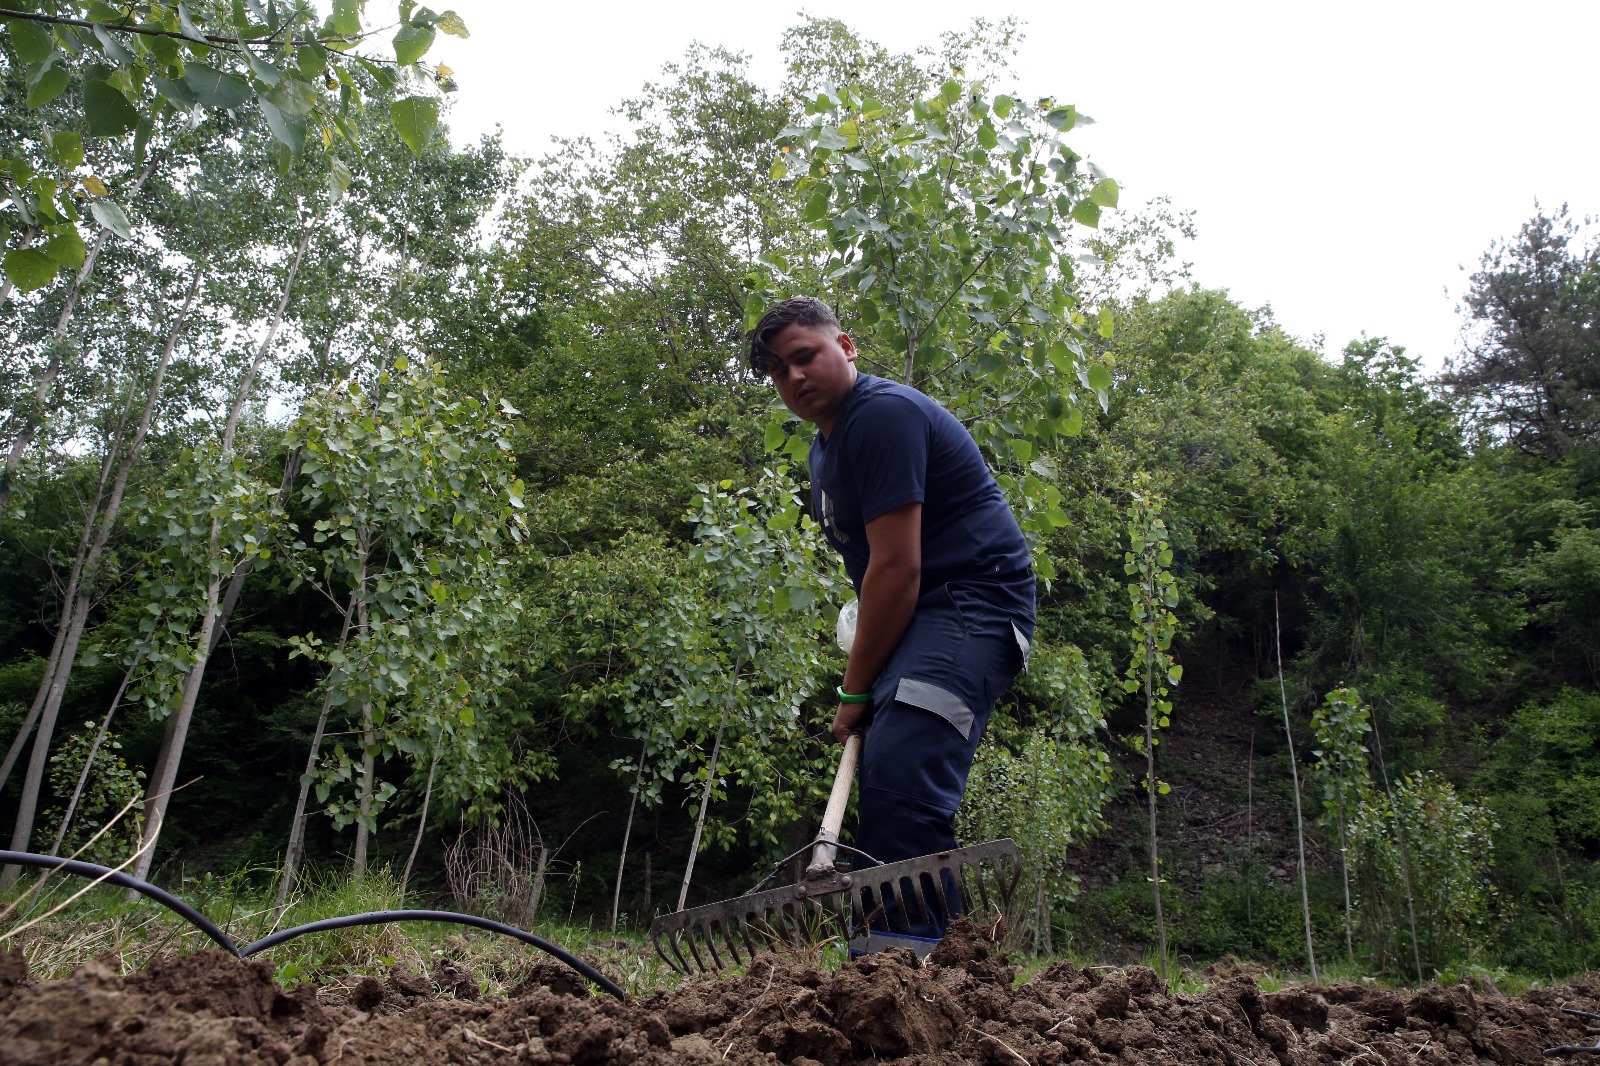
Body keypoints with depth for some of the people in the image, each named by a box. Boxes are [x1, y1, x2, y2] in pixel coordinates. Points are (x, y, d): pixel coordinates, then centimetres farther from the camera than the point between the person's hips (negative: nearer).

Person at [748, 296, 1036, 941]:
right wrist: (862, 679, 15)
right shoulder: (824, 446, 19)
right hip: (914, 619, 11)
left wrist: (855, 691, -13)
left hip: (973, 603, -11)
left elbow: (896, 567, -20)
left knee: (898, 784, -26)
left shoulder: (883, 415, -15)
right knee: (880, 786, 9)